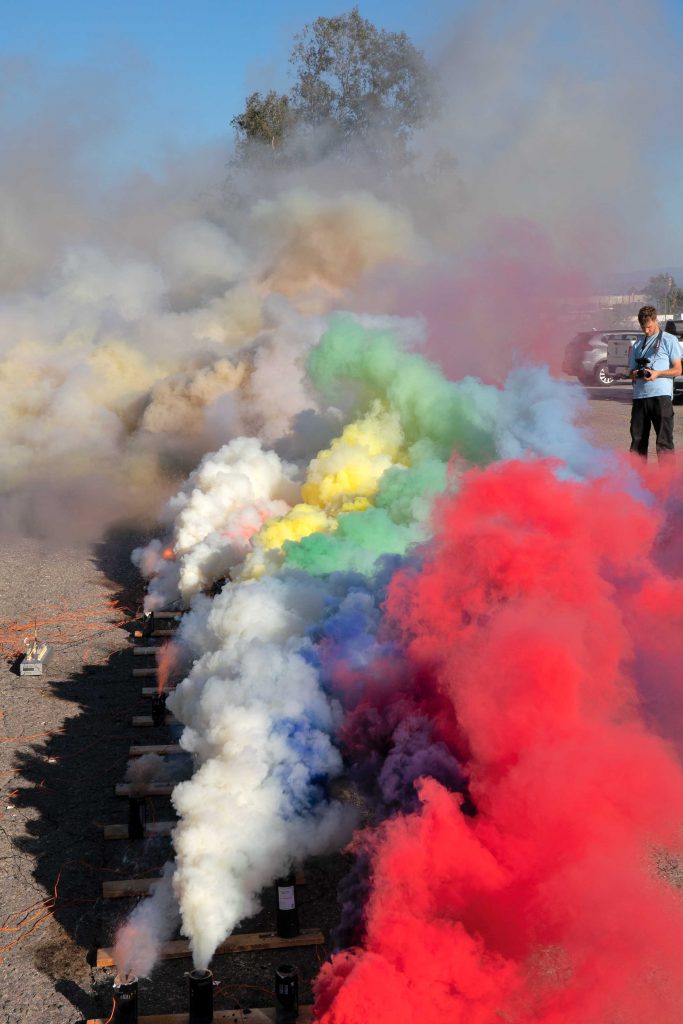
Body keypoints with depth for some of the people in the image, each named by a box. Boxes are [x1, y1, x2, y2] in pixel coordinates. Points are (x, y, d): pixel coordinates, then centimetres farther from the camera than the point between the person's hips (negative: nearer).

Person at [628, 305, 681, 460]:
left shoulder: (669, 340, 5)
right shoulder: (638, 344, 20)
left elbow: (677, 370, 1)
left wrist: (657, 373, -16)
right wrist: (635, 374, -4)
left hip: (661, 395, -5)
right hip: (639, 396, 5)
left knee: (664, 441, -7)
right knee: (638, 439, 8)